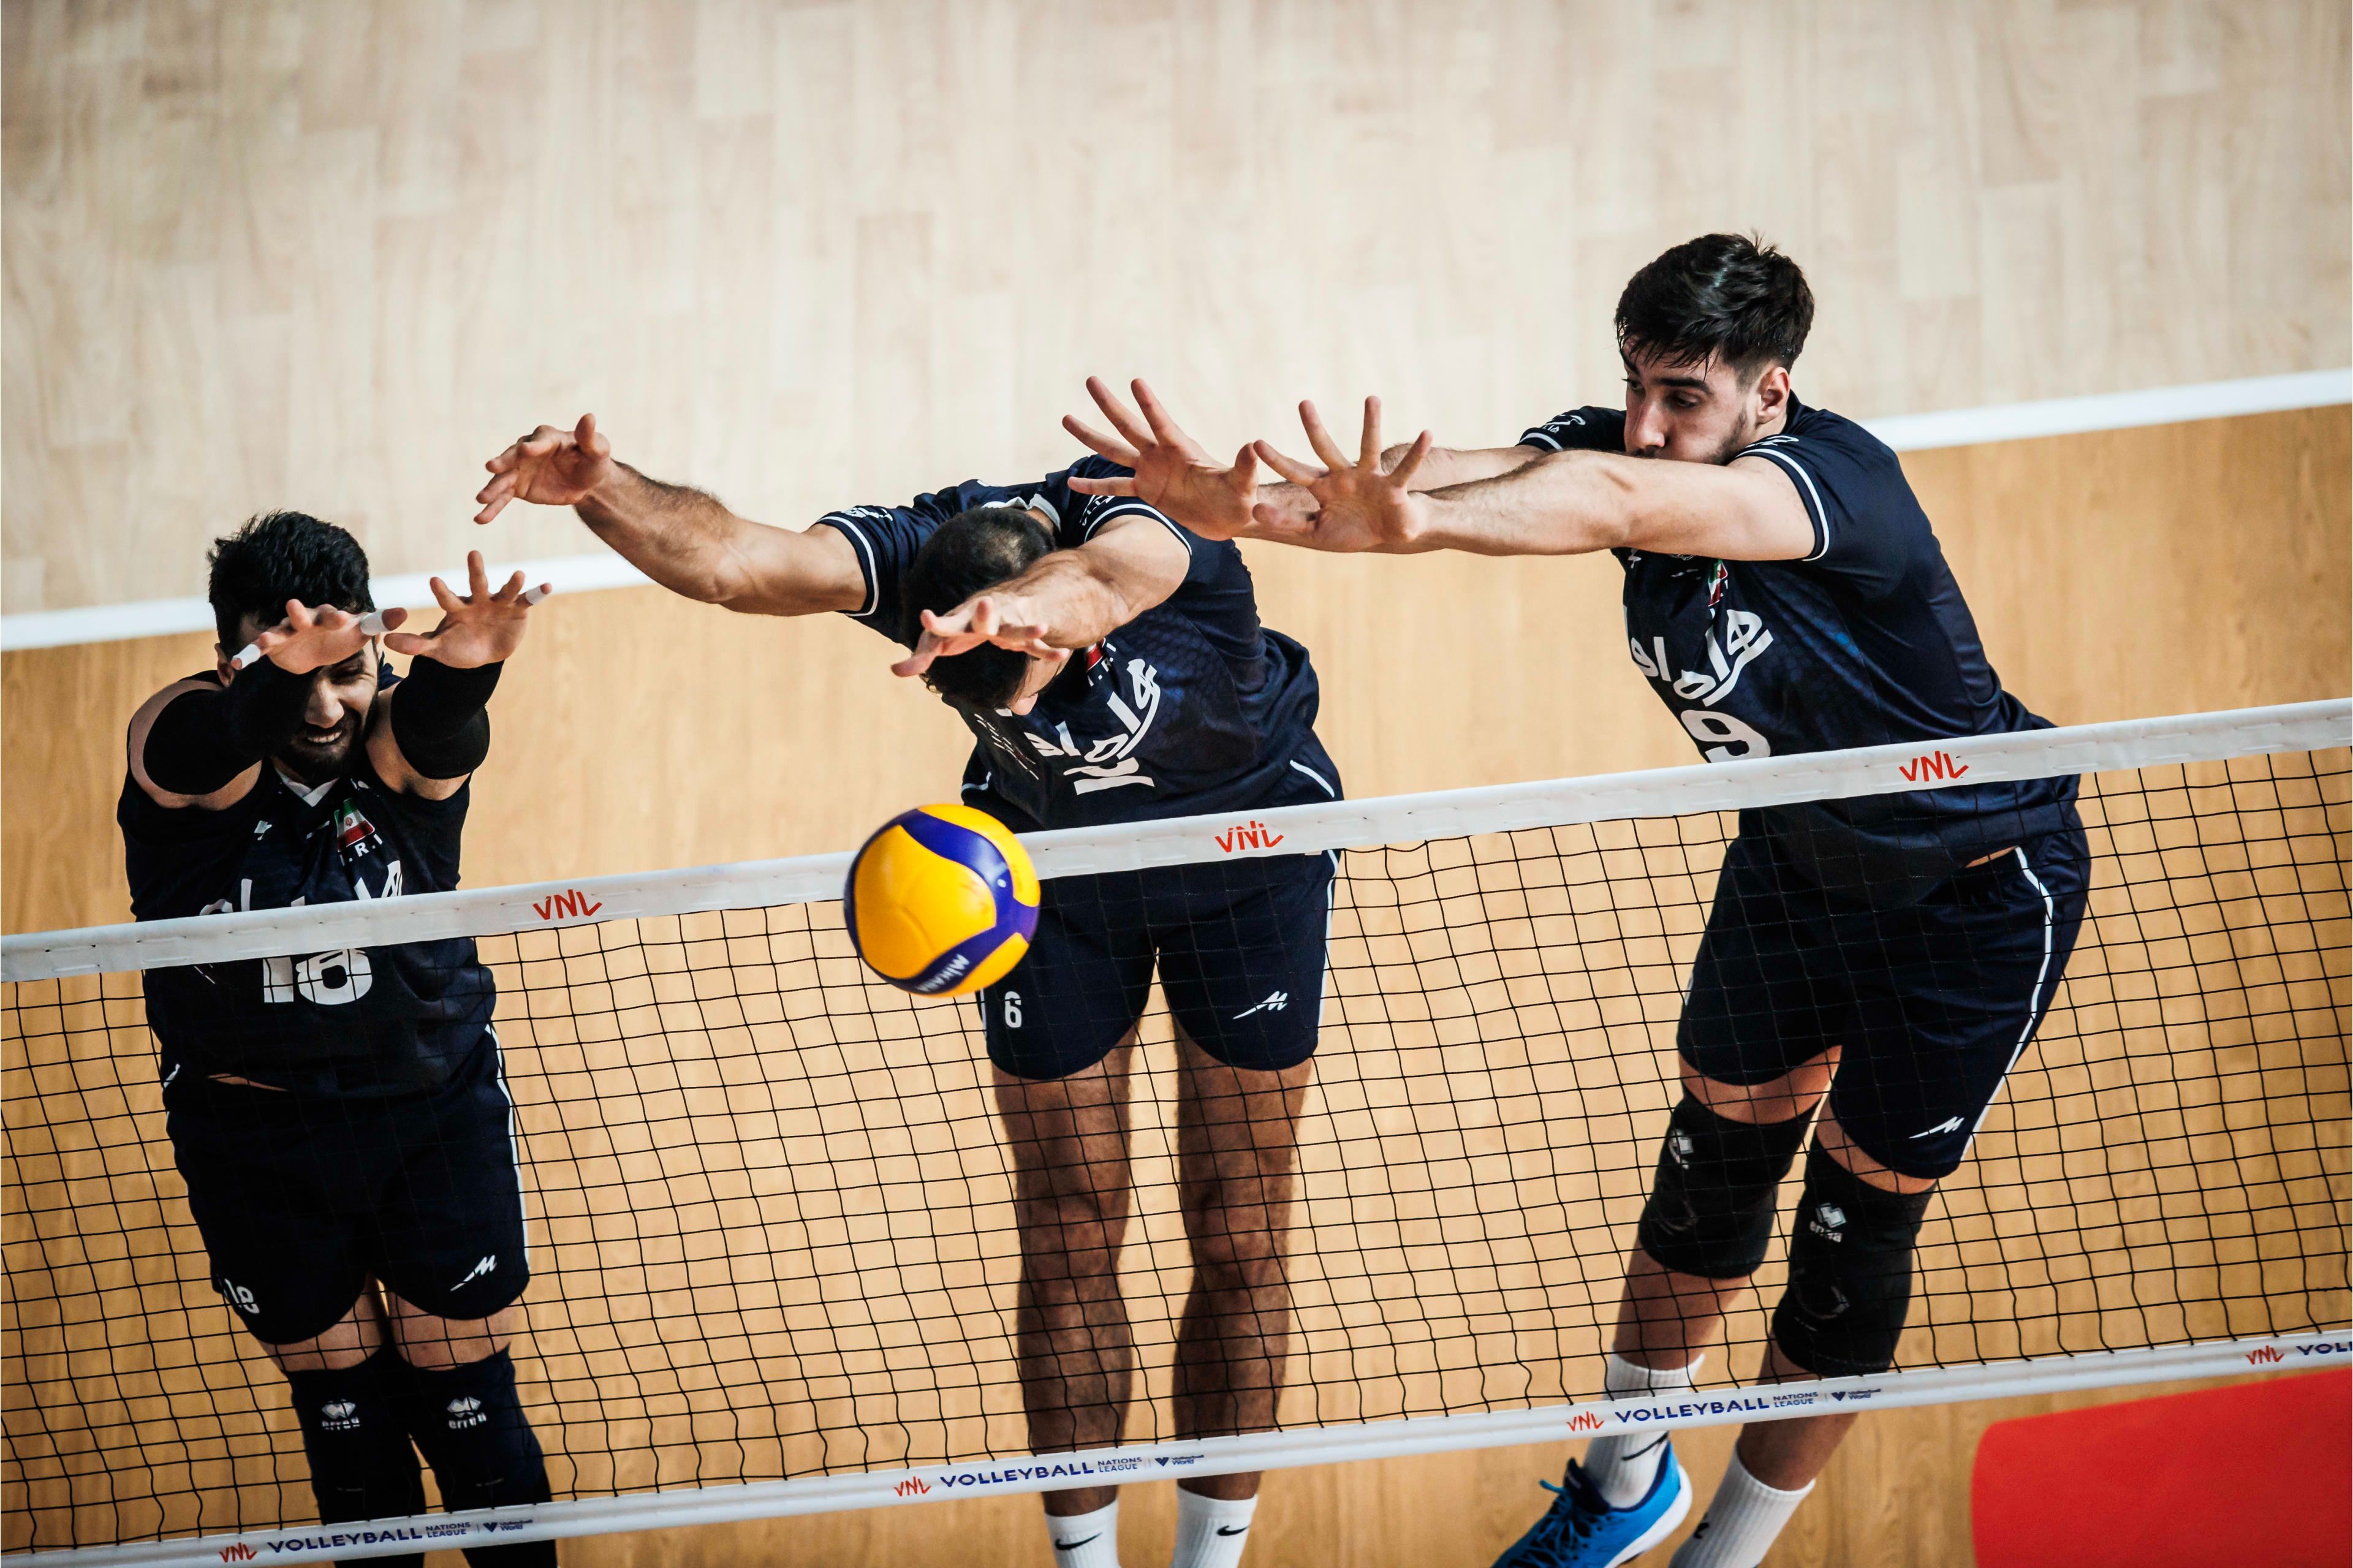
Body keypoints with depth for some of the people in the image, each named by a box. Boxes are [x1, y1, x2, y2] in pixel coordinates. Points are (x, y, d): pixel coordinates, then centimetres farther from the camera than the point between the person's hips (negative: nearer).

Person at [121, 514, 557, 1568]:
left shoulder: (401, 739, -16)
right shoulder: (184, 740, -18)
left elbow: (434, 728, -40)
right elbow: (212, 747, -43)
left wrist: (464, 672, -66)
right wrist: (276, 682, -67)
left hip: (438, 1113, 0)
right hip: (255, 1142, 0)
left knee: (473, 1414, 6)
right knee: (343, 1420, 14)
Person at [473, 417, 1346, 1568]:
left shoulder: (1150, 521, -39)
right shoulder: (915, 554, -31)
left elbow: (1098, 582, -64)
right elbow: (725, 560, -47)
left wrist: (1021, 606, -87)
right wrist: (600, 488, -68)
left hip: (1251, 845, -2)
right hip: (1051, 860, 2)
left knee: (1238, 1243, 4)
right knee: (1068, 1245, 3)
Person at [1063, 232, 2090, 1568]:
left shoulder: (1841, 479, -35)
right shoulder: (1618, 449, -17)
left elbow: (1617, 504, -54)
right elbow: (1474, 474, -37)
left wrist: (1412, 524, -70)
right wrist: (1240, 502, -56)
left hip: (1981, 892, -6)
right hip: (1799, 855, 6)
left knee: (1858, 1228, 4)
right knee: (1712, 1177, 13)